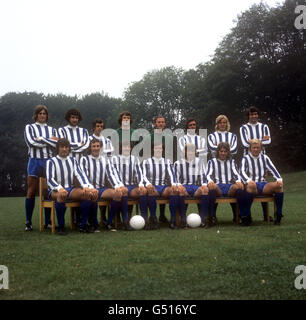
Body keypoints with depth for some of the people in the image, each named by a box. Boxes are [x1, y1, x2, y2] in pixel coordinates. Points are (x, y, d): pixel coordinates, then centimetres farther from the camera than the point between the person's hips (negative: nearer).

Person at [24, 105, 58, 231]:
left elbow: (57, 144, -1)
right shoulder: (29, 127, 9)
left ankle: (48, 222, 10)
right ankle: (28, 223, 3)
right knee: (31, 192, -3)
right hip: (35, 161, -2)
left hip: (49, 161, 2)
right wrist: (50, 141, -5)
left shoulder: (52, 130, 16)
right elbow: (31, 142, -9)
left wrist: (41, 139, -6)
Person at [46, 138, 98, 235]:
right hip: (55, 190, -3)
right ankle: (60, 227, -30)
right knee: (62, 194, -41)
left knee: (88, 192, -26)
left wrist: (85, 186, -17)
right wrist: (59, 188, -28)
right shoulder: (51, 161, 5)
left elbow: (80, 174, 4)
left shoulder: (73, 160, 18)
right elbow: (50, 179, -8)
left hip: (71, 189, 4)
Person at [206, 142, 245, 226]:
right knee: (212, 186, -38)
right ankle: (212, 215, -34)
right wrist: (210, 181, -20)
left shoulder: (231, 161, 24)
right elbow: (208, 174, 5)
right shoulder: (212, 162, 20)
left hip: (229, 186, 1)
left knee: (239, 187, -34)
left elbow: (236, 173, 10)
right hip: (218, 186, -1)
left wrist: (238, 181, -15)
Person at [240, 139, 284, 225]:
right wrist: (248, 181, -31)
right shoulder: (246, 158, 9)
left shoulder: (265, 158, 18)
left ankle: (279, 214, -21)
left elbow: (273, 170, 7)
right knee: (251, 185, -40)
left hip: (263, 184, 3)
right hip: (252, 184, -3)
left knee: (279, 185, -26)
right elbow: (242, 171, -8)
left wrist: (279, 179, -16)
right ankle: (246, 215, -34)